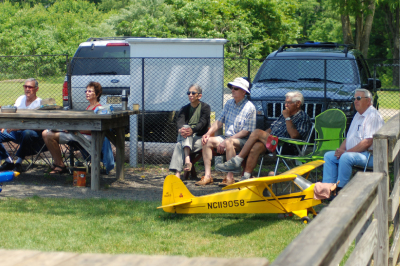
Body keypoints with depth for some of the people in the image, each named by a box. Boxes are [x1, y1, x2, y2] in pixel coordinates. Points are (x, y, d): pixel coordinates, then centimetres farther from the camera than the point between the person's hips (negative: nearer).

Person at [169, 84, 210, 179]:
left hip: (199, 138, -4)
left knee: (179, 145, -31)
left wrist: (192, 130, -38)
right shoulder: (185, 109, 16)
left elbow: (202, 123, -16)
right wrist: (180, 129, -32)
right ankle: (187, 159, -52)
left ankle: (177, 173, -48)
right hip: (185, 139, 4)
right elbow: (179, 121, -5)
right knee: (185, 127, -32)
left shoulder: (205, 107, 3)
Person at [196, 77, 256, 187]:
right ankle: (207, 176, -18)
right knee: (207, 141, -13)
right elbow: (219, 121, 15)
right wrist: (208, 133, -4)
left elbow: (246, 131, -16)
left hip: (243, 140, -7)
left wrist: (226, 141, -22)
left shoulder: (250, 108, -10)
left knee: (229, 143, -38)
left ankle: (230, 178, -37)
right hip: (228, 137, 7)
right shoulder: (229, 104, 12)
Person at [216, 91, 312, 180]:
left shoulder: (303, 117, 1)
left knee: (257, 132, -20)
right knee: (256, 146, -26)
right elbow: (271, 129, 27)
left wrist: (287, 118, -11)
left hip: (286, 147, -7)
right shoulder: (283, 115, 28)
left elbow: (294, 135, -15)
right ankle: (246, 177, -31)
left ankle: (237, 161, -19)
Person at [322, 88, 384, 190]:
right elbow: (349, 138, 23)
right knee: (329, 156, 2)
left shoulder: (373, 116, -13)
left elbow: (367, 142, -22)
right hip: (353, 152, 10)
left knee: (346, 157, -34)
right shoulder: (358, 115, 19)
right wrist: (341, 149, 2)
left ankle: (340, 189, -24)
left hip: (369, 155, -10)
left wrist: (346, 152, -19)